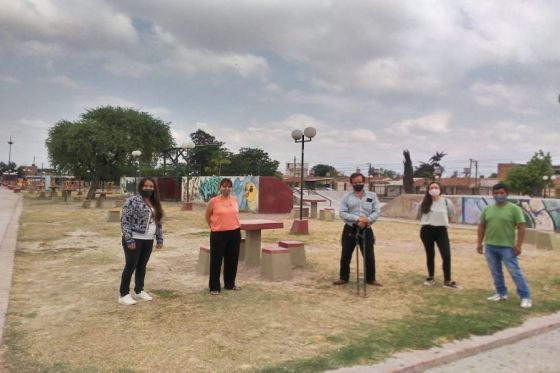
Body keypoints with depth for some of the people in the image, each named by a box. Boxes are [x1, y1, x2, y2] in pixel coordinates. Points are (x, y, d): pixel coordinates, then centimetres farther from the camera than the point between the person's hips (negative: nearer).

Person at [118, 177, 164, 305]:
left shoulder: (154, 203, 12)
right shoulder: (132, 200, -11)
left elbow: (157, 222, 17)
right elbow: (124, 221, -15)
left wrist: (160, 239, 12)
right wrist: (129, 240, -19)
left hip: (148, 240, 7)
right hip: (134, 240, -7)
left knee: (142, 266, 14)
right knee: (130, 266, -1)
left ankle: (139, 291, 26)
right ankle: (124, 295, 9)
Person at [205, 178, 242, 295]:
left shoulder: (235, 200, 2)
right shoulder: (213, 201, -10)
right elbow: (207, 216, 3)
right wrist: (214, 226, 6)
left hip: (234, 233, 4)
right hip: (218, 234, -4)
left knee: (232, 260, 13)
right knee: (216, 260, 3)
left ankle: (230, 284, 28)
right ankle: (214, 287, 15)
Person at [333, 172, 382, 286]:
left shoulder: (372, 196, 6)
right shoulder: (347, 197, 2)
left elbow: (376, 212, -2)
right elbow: (342, 213, -8)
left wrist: (367, 220, -20)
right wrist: (357, 219, -20)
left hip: (366, 230, 0)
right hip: (350, 229, 0)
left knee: (369, 256, 5)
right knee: (345, 255, 7)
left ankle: (371, 278, 22)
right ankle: (343, 277, 22)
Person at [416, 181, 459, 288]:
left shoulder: (447, 202, -4)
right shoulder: (424, 203, -2)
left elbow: (451, 216, 11)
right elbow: (419, 216, 12)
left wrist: (442, 221, 5)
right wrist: (429, 221, 6)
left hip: (441, 231, 0)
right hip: (427, 231, 0)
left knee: (447, 256, -6)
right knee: (430, 255, 10)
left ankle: (447, 281, 7)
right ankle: (430, 278, 26)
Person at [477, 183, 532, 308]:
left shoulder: (514, 209, -6)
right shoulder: (487, 209, 8)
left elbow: (521, 228, -8)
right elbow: (482, 227, 14)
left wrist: (518, 245, -14)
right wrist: (479, 243, 10)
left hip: (507, 247, -5)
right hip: (490, 246, 5)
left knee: (515, 272, -3)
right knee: (495, 272, 13)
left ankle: (525, 297, 6)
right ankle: (501, 293, 26)